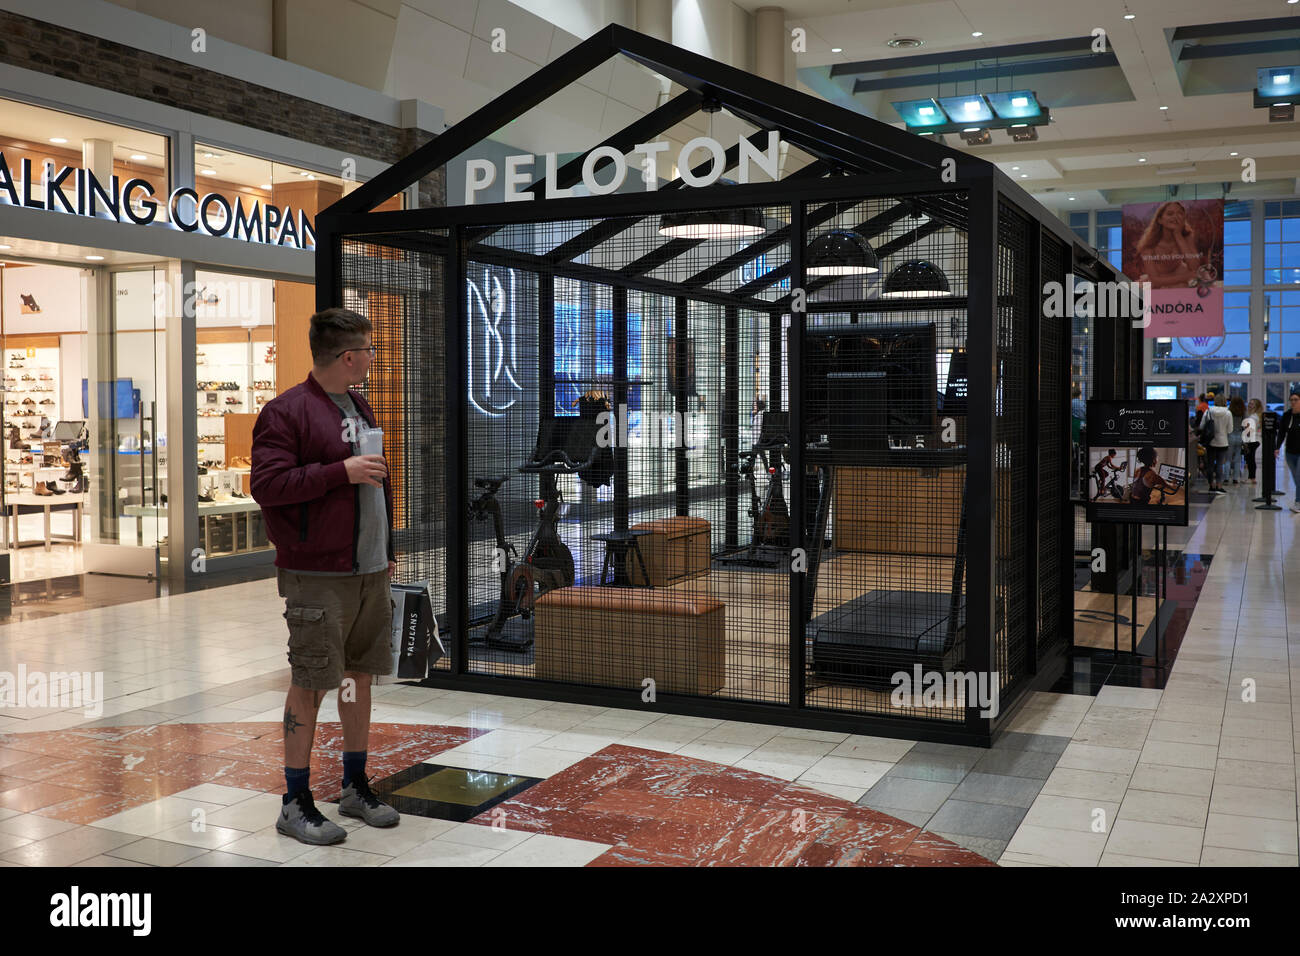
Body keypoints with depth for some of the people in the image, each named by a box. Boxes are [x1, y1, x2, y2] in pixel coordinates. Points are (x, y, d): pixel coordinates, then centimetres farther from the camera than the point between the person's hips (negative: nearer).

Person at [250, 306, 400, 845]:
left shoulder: (362, 410, 17)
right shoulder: (287, 411, -10)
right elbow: (266, 484, -18)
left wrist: (387, 551, 21)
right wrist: (342, 471, -19)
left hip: (371, 573, 8)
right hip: (317, 577, -8)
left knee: (360, 677, 13)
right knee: (310, 683, -3)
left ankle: (355, 786, 26)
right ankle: (295, 803, 9)